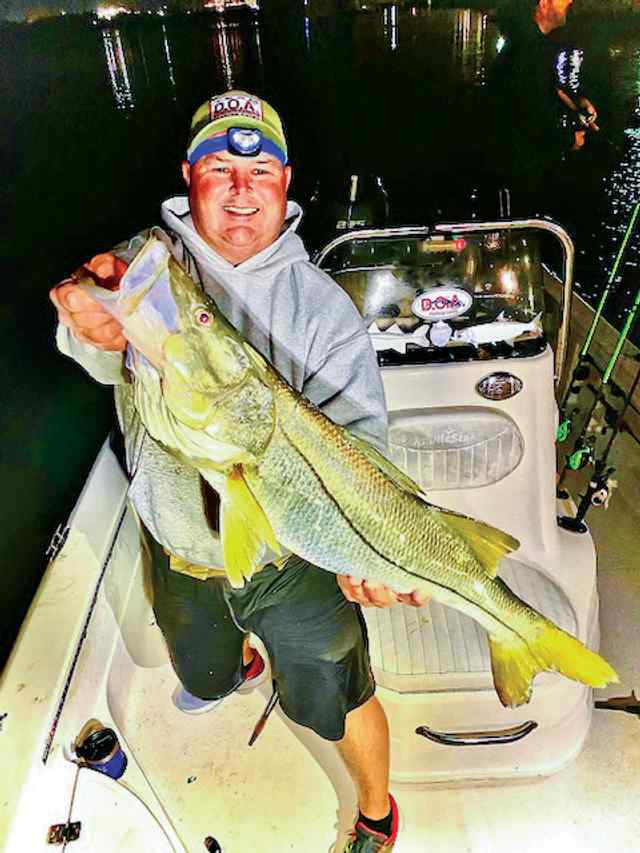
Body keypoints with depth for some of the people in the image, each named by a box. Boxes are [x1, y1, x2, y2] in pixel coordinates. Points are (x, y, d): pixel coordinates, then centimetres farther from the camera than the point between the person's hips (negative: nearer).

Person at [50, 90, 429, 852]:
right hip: (179, 553, 3)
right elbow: (105, 358, -29)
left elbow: (357, 435, -23)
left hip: (295, 559, -2)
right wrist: (96, 331, -54)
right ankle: (236, 668, 74)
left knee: (341, 702, 18)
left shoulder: (321, 304, -15)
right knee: (200, 668, 34)